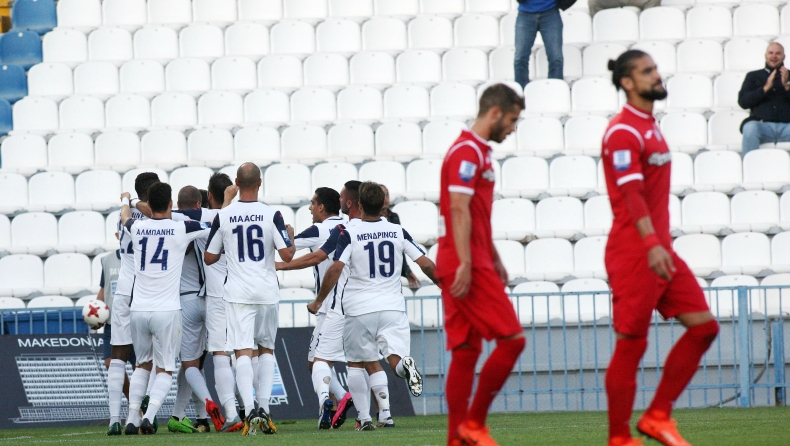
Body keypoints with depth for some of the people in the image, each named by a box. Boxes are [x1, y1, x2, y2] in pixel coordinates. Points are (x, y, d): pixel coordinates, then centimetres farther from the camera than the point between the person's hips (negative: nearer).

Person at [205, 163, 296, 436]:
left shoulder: (223, 217, -2)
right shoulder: (271, 215, -5)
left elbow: (209, 258, 5)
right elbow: (287, 255, -8)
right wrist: (290, 236, 13)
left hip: (238, 292, -1)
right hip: (267, 291, 1)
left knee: (243, 352, -4)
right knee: (266, 349, 17)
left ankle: (250, 409, -21)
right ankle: (264, 408, 10)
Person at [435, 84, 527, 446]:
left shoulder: (478, 152, 19)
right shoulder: (467, 152, -11)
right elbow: (459, 211, -19)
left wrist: (494, 259, 24)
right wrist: (465, 264, -23)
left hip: (473, 265, 10)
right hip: (467, 266, -10)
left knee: (466, 351, 7)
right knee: (511, 339, -10)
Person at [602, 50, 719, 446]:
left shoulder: (649, 128, 17)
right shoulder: (623, 132, -13)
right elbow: (631, 192, -24)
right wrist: (652, 244, -34)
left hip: (660, 252, 9)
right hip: (633, 253, -9)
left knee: (703, 325, 3)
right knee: (630, 345, -4)